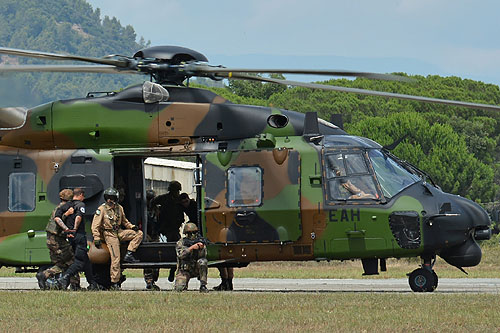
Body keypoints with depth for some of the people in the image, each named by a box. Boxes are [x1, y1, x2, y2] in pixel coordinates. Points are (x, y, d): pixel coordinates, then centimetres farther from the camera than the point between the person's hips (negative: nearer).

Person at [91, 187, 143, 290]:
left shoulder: (119, 208, 8)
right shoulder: (102, 209, -8)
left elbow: (124, 221, 23)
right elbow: (95, 226, -8)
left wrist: (132, 227, 6)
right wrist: (97, 239, -15)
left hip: (119, 232, 6)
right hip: (109, 234, -6)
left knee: (139, 233, -7)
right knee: (115, 258, -13)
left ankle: (128, 255, -10)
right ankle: (114, 283, -7)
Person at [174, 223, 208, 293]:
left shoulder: (199, 241, -2)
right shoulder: (181, 242, -6)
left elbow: (202, 256, -14)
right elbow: (181, 255, -23)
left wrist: (201, 248, -35)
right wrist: (192, 248, -33)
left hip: (197, 269, 1)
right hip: (185, 270, -1)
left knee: (202, 261, -31)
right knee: (179, 288, -23)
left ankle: (203, 286, -23)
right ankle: (184, 282, 17)